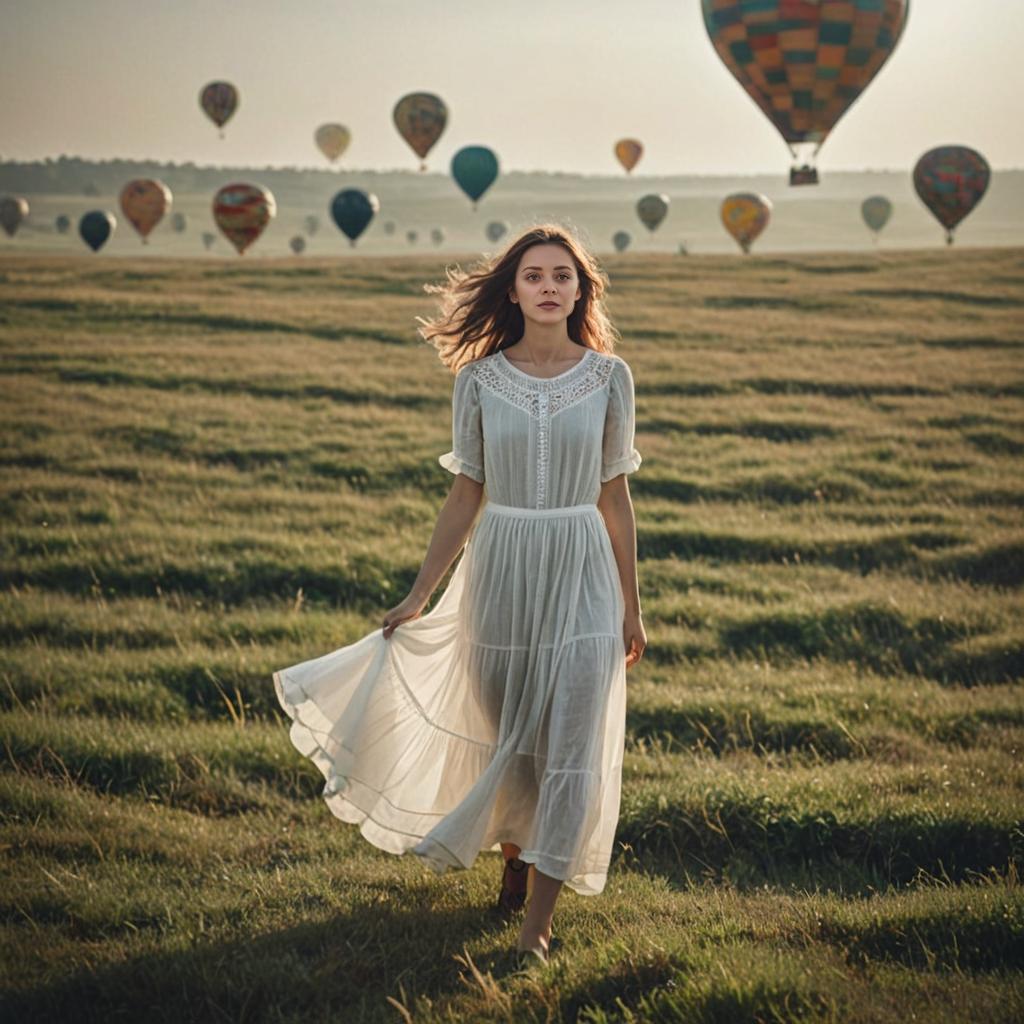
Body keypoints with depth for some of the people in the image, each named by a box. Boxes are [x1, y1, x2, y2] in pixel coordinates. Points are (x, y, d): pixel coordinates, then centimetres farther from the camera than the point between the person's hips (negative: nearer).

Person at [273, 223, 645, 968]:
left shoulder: (609, 377, -2)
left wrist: (630, 608, 7)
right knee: (503, 737, 13)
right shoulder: (480, 381, -2)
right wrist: (418, 597, 4)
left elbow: (615, 496, 4)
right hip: (501, 571, 1)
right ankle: (515, 861, 40)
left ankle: (538, 921, -2)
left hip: (582, 577, -1)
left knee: (570, 748, -6)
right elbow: (465, 497, 4)